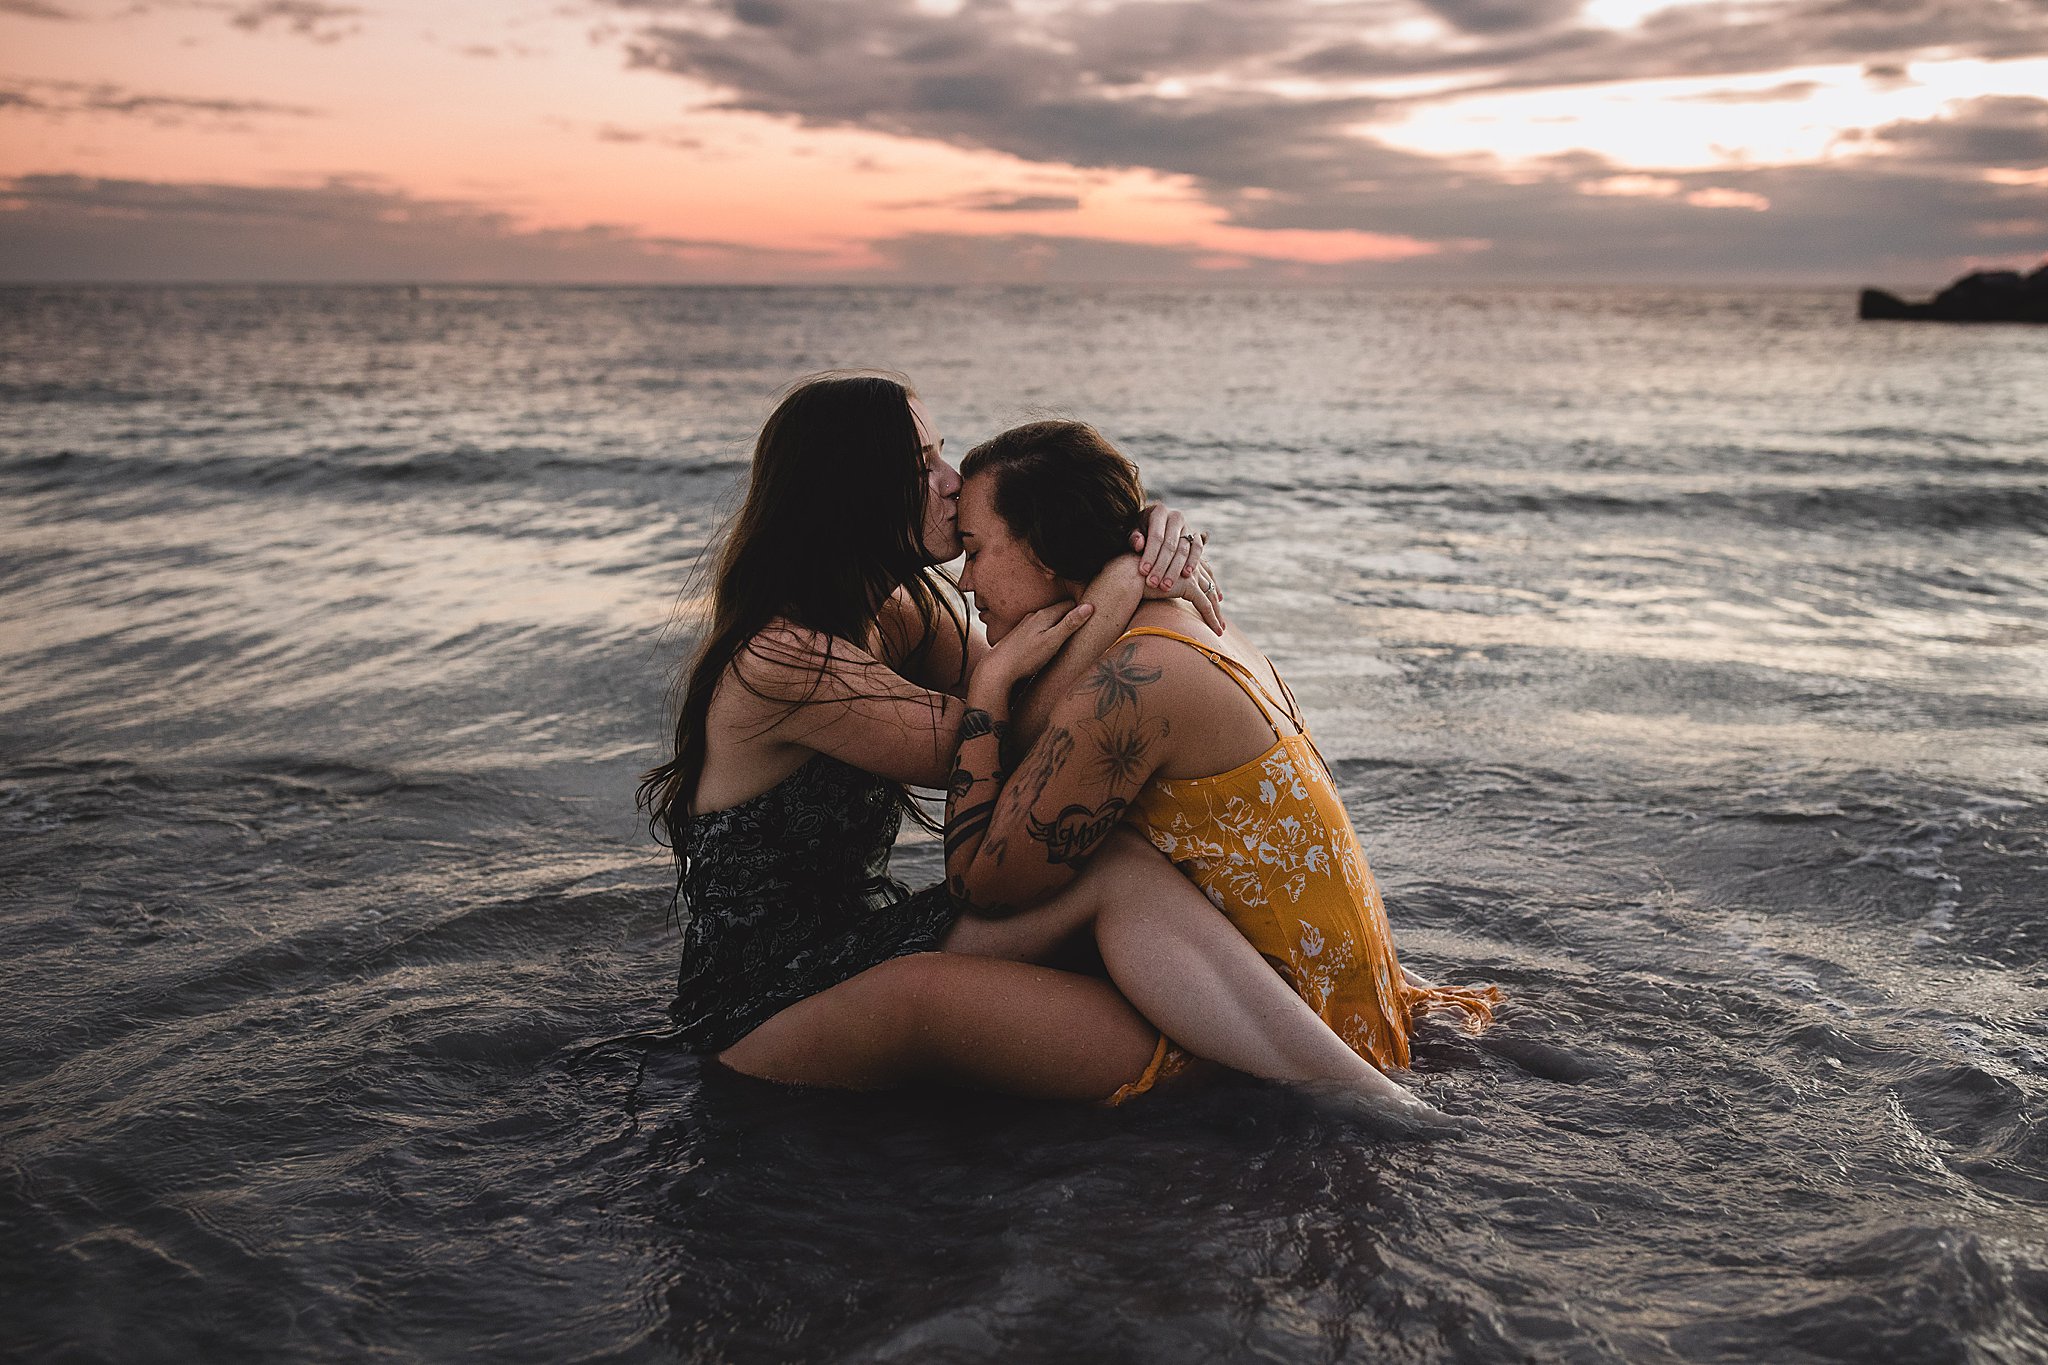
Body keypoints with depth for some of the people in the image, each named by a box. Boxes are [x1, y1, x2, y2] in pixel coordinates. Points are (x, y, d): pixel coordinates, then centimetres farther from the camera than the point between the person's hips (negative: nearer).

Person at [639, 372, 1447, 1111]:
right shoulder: (783, 661, -22)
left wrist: (1154, 557, -8)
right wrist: (1126, 580, -16)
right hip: (768, 1012, -8)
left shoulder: (896, 614, 8)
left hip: (865, 943, 8)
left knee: (1120, 873, -21)